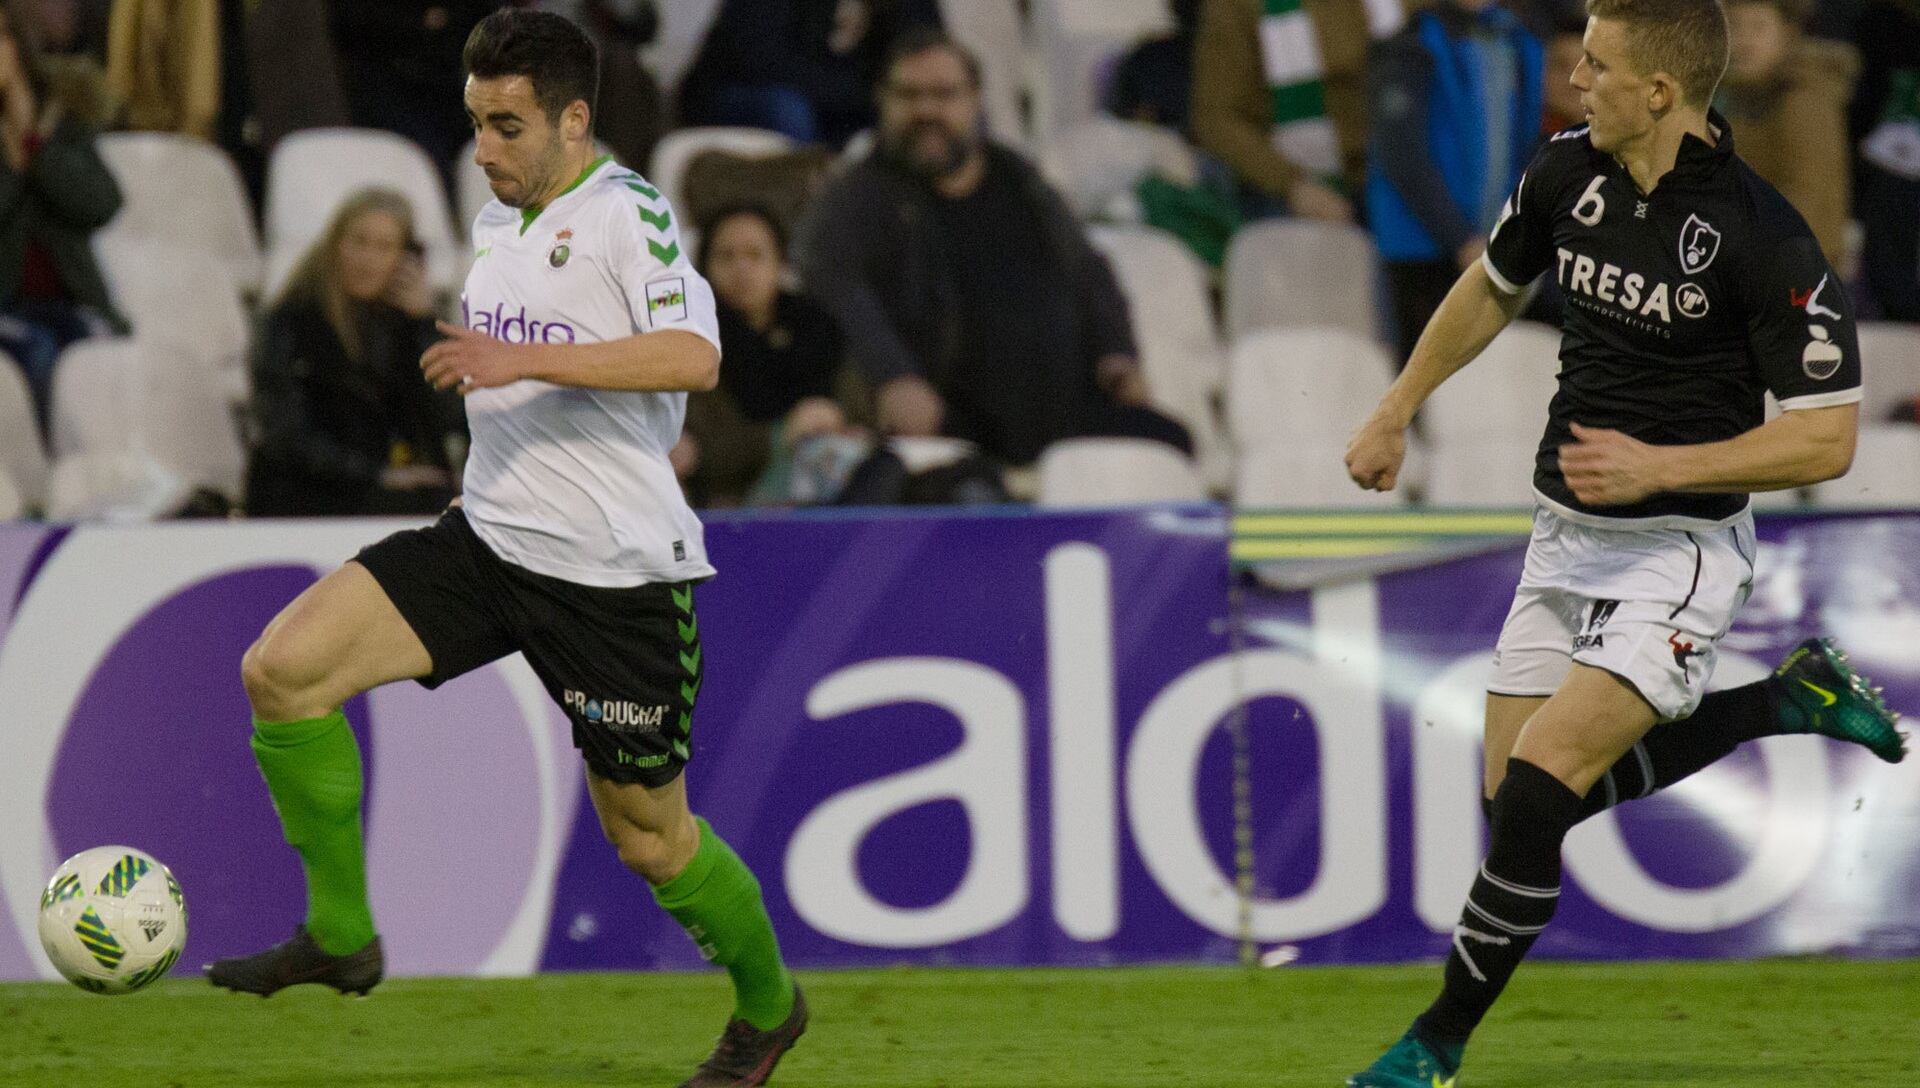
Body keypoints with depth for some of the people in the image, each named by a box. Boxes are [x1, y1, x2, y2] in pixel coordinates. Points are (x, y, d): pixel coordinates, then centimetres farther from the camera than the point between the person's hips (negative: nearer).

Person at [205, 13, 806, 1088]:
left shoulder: (627, 211, -14)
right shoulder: (496, 223, 12)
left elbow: (692, 356, -30)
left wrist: (523, 359, -34)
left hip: (614, 573, -7)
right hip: (487, 540, 7)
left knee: (650, 836, 5)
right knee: (282, 665, -13)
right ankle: (341, 936, -3)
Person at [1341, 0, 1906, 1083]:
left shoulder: (1764, 239, -21)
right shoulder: (1569, 172, -2)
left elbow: (1826, 441, -18)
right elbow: (1494, 287, 20)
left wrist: (1661, 467, -25)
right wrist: (1397, 412, 22)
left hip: (1679, 549, -8)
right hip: (1568, 536, 8)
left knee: (1540, 782, -19)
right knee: (1520, 802, 10)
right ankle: (1791, 699, 25)